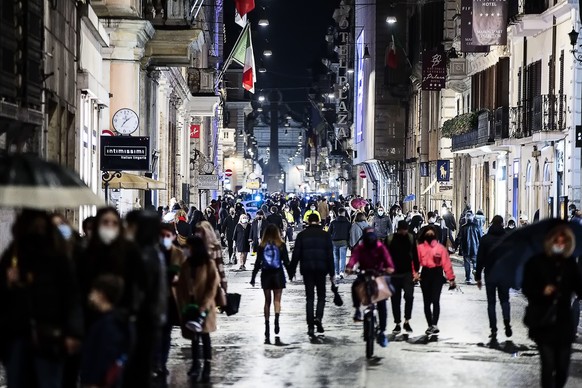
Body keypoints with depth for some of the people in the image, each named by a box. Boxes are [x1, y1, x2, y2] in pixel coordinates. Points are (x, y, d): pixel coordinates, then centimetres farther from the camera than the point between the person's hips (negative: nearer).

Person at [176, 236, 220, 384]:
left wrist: (204, 305, -16)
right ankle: (195, 366, 22)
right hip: (190, 305, 5)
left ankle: (206, 370, -5)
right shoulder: (186, 264, 7)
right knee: (194, 337, 12)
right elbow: (181, 286, 6)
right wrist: (183, 304, -6)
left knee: (205, 337, -4)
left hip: (204, 306, -5)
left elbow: (213, 286, -9)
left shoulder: (209, 264, -6)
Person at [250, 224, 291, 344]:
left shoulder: (261, 246, -2)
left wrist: (253, 278, 4)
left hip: (265, 275, 1)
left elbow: (257, 263, -1)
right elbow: (286, 262, -1)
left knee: (267, 301, 9)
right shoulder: (281, 245, -3)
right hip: (278, 274, -1)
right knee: (277, 299, 2)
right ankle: (276, 319, -22)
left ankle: (267, 324, 8)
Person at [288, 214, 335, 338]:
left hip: (307, 270, 0)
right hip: (321, 269, 0)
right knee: (321, 296, 11)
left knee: (309, 297, 5)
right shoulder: (325, 235, 2)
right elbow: (330, 255, 1)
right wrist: (332, 273, 4)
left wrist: (292, 271, 5)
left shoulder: (302, 235, 2)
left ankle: (310, 326, 0)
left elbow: (296, 255, 0)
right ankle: (318, 317, -14)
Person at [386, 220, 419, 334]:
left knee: (409, 296, -15)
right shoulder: (390, 239, -3)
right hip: (394, 274, 0)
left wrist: (416, 270, 1)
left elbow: (415, 255, 6)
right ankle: (397, 324, 15)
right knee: (395, 300, 5)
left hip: (407, 273, 0)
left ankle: (407, 321, 0)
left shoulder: (410, 238, 1)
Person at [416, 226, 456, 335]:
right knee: (427, 302, 8)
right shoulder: (420, 247, 2)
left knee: (435, 300, -13)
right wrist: (415, 273, -20)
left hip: (437, 274, -3)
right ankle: (430, 325, 18)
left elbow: (446, 263, -4)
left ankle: (434, 325, -19)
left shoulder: (440, 247, -2)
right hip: (425, 275, 3)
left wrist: (451, 278, -7)